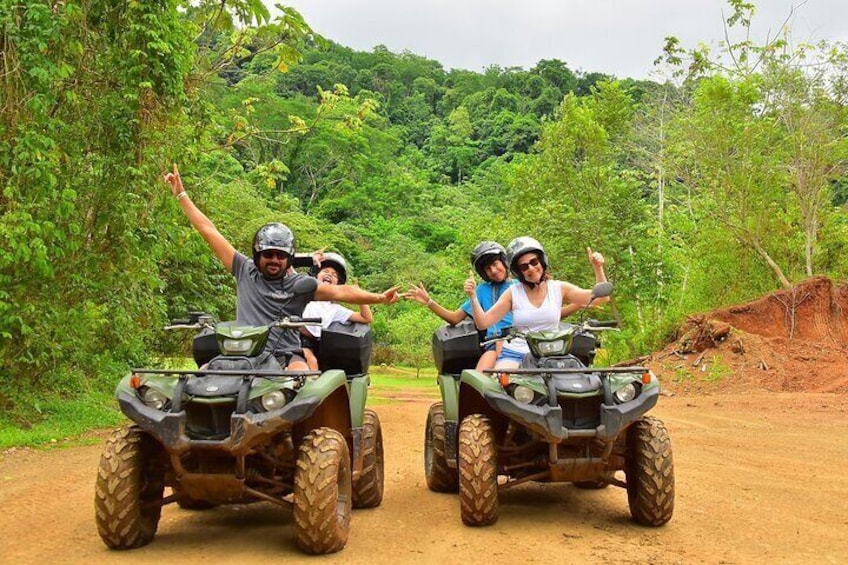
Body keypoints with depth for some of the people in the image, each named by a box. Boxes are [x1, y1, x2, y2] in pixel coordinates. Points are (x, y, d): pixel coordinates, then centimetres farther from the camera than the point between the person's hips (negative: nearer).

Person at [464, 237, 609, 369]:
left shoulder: (559, 288, 7)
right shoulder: (513, 293, 6)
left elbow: (600, 298, 4)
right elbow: (483, 322, 2)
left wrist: (598, 268, -9)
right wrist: (472, 296, -12)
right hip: (514, 353, -1)